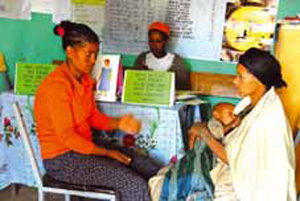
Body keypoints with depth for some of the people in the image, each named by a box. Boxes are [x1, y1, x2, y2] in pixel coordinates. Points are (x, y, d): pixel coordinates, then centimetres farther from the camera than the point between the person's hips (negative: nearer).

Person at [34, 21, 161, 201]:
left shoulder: (84, 78, 6)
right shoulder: (57, 84, -21)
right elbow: (66, 137, -21)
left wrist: (118, 123, -8)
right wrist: (108, 153, -15)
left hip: (84, 147, 9)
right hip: (62, 159, -8)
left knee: (152, 173, 1)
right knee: (135, 185, -20)